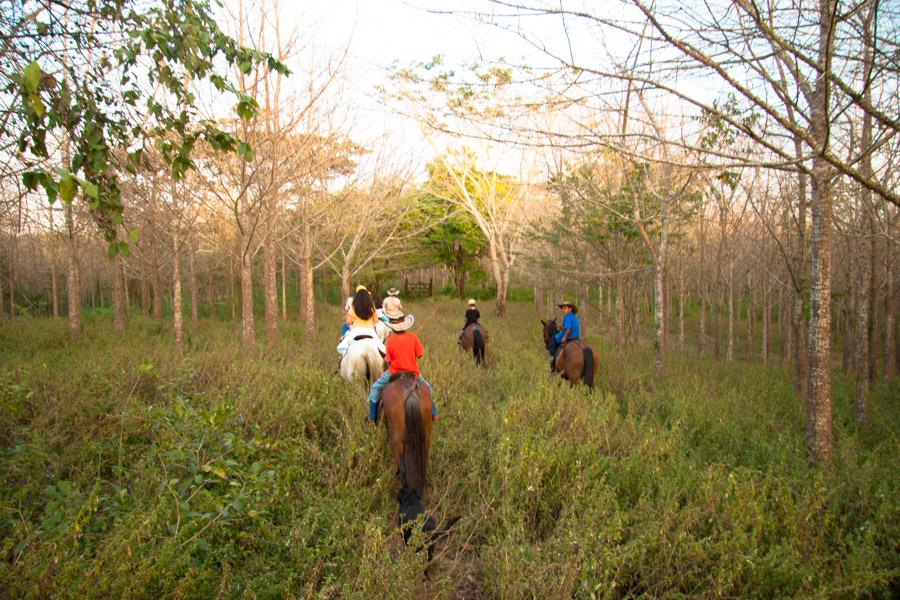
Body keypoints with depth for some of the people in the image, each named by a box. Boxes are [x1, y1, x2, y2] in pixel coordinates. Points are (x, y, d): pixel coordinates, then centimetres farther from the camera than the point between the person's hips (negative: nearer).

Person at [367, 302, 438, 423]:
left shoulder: (390, 341, -16)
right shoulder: (413, 337, -12)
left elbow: (388, 360, -11)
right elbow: (419, 354, -6)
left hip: (394, 373, -2)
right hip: (413, 372, 2)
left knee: (375, 388, 20)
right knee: (427, 388, 28)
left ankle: (372, 417, 20)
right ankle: (433, 414, 29)